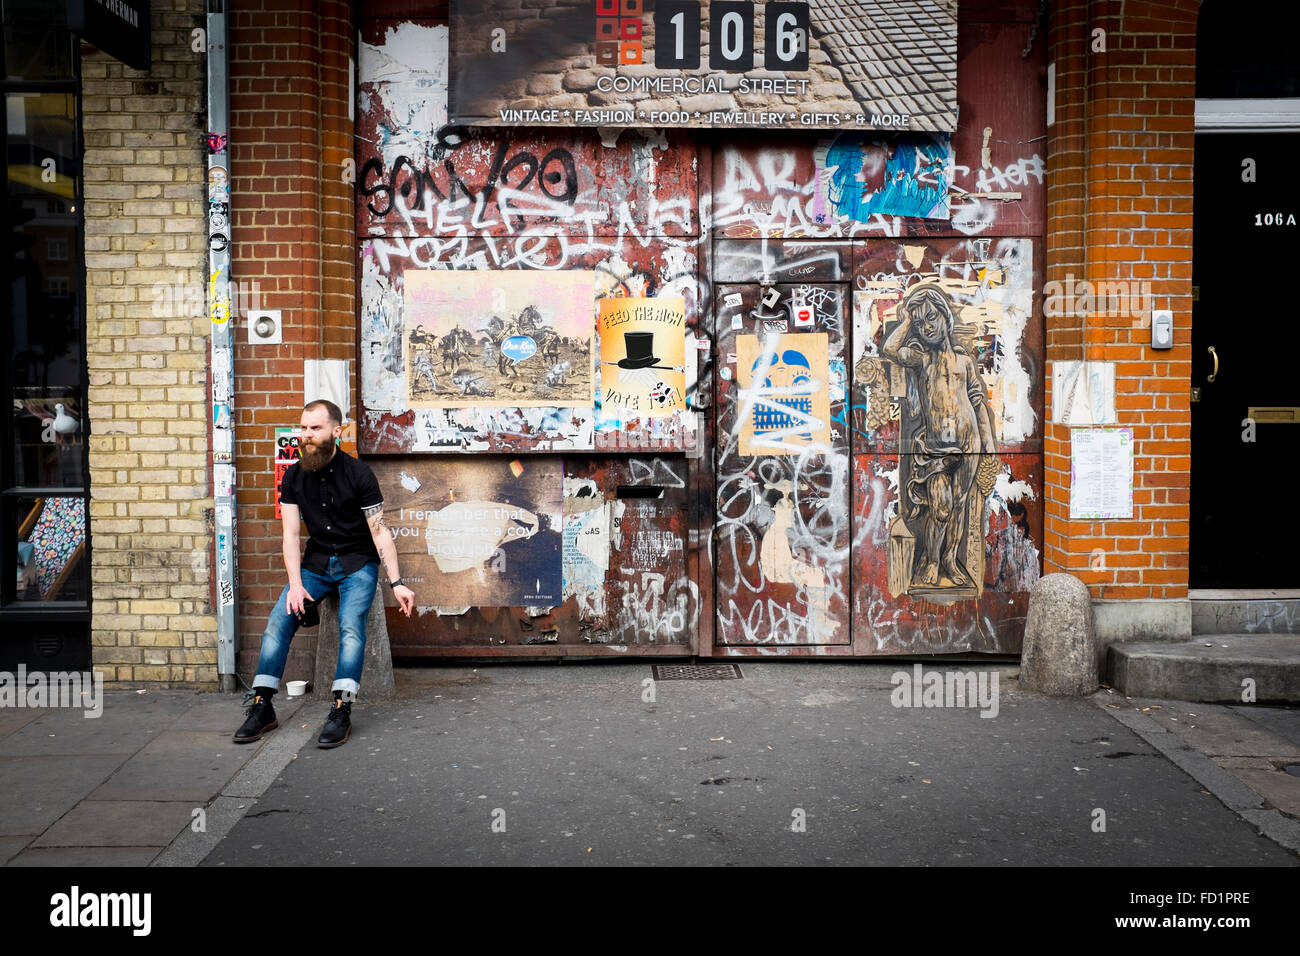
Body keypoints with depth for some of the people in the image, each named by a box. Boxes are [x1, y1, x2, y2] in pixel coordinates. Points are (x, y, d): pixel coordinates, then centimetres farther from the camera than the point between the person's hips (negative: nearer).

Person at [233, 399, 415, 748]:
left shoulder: (358, 473, -10)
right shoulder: (294, 476, 2)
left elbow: (380, 531, -11)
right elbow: (290, 534, 0)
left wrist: (396, 583, -18)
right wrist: (295, 584, -13)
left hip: (357, 564, -4)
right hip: (316, 562, 4)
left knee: (351, 625, -26)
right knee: (279, 619, -15)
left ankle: (341, 712, -26)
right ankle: (262, 707, -9)